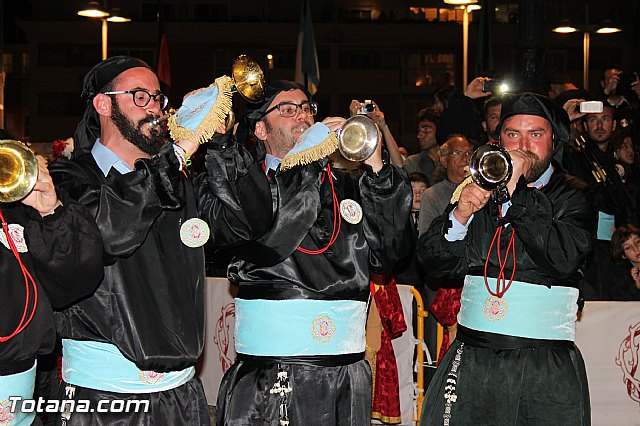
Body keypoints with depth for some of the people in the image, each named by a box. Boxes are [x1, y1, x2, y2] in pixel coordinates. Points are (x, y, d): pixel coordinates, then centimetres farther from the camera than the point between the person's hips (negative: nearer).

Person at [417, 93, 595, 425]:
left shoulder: (573, 197, 2)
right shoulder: (479, 187, 11)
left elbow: (563, 260, -16)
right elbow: (431, 260, 6)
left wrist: (517, 192, -18)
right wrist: (460, 215, -11)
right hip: (471, 358, 2)